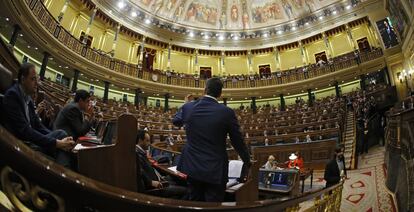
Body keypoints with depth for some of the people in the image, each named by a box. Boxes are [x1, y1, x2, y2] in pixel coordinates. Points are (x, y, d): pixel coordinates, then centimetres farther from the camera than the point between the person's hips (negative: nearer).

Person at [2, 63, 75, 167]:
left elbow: (38, 126, 10)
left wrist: (58, 139, -6)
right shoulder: (12, 95, -13)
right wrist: (56, 142, -25)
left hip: (30, 141, 7)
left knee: (61, 134, -14)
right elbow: (24, 130, -21)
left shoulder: (28, 98, 13)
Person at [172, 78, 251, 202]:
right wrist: (247, 162, 11)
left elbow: (175, 122, 17)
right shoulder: (226, 112, -15)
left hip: (192, 167, 4)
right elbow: (238, 141, -6)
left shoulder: (188, 107, -6)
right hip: (215, 170, -3)